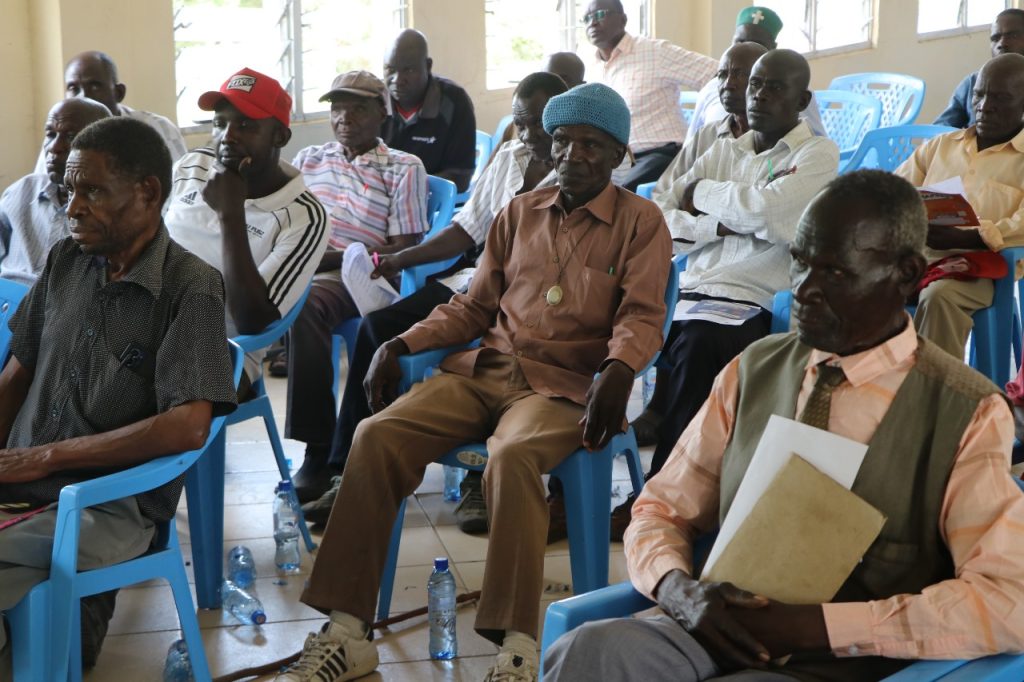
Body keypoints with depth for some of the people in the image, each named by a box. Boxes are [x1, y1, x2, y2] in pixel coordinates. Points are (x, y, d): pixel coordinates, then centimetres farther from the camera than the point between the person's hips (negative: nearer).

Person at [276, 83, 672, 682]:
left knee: (513, 458, -38)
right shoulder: (520, 212, 20)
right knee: (377, 436, -20)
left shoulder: (640, 221, 7)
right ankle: (347, 631, -19)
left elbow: (642, 316, -3)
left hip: (564, 384, -4)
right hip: (485, 368, 5)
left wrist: (618, 371, -25)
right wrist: (401, 345, 8)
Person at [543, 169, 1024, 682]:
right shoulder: (752, 371, 9)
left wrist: (816, 625, -18)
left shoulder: (968, 414, -4)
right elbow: (660, 510, 13)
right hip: (722, 636, 4)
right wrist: (682, 592, -11)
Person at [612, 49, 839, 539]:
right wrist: (724, 226, -5)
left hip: (753, 307, -5)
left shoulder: (817, 154, 6)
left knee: (698, 344, -34)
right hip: (689, 293, 5)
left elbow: (766, 208, -14)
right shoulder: (723, 151, 22)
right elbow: (657, 220, 10)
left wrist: (702, 193, 2)